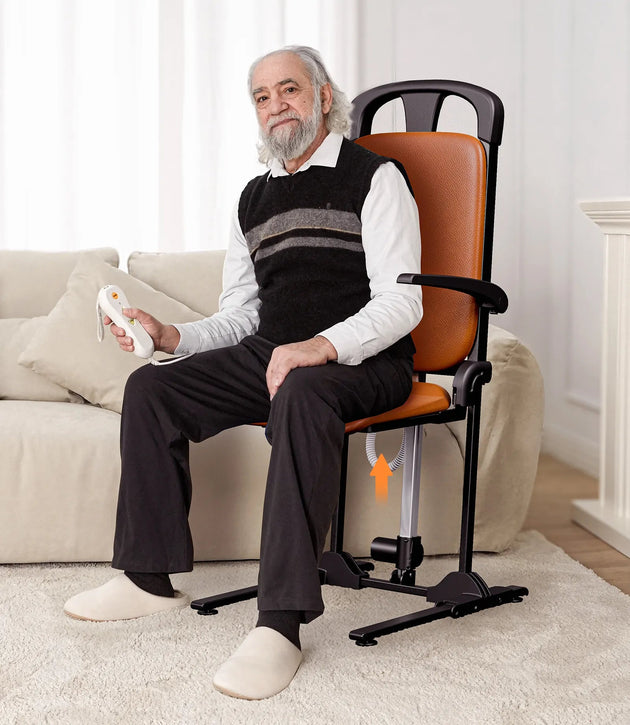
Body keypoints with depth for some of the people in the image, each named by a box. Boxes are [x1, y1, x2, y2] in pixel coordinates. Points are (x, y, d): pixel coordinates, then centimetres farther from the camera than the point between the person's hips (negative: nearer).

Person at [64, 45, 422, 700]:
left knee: (301, 394, -40)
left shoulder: (373, 176, -1)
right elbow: (240, 315, 19)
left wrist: (321, 346, -28)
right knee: (151, 387, -9)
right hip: (269, 354, 7)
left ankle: (281, 623, -43)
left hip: (363, 360, -7)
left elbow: (401, 302, -12)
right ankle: (149, 577, -4)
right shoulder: (253, 199, 19)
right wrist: (173, 335, -1)